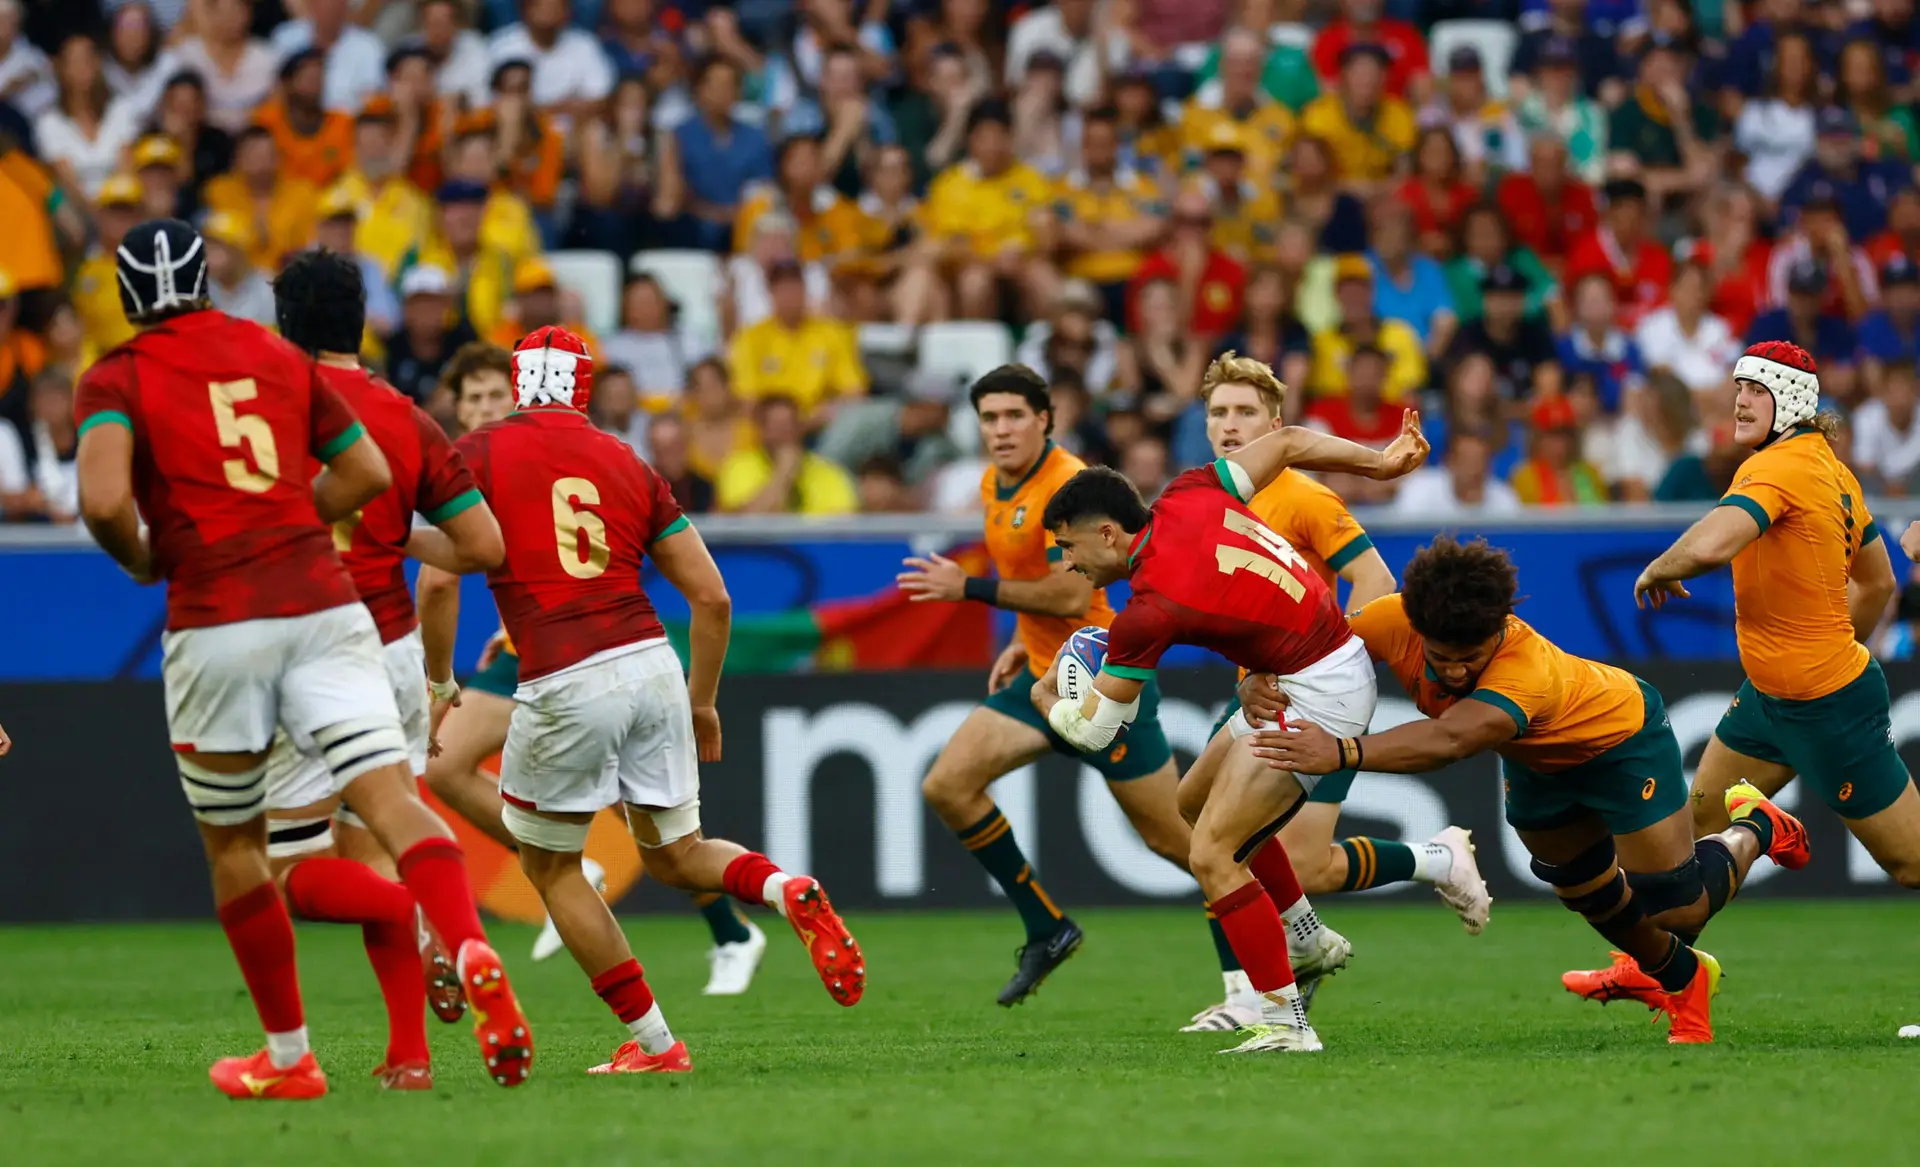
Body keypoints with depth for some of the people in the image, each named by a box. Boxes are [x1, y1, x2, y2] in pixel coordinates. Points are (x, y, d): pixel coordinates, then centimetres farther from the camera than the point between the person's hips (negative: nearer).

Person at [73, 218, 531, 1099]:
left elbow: (103, 500, -15)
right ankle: (474, 956, -38)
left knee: (233, 847, 15)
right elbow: (368, 473, 20)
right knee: (394, 802, -10)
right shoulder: (277, 357, 16)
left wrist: (141, 560, 5)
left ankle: (288, 1058, 21)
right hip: (323, 605, 2)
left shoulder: (115, 381, 2)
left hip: (215, 623, -2)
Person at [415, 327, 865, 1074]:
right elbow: (712, 598, 14)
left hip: (565, 688, -4)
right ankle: (786, 890, -9)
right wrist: (702, 702, 26)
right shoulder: (625, 462, 16)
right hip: (653, 667, 4)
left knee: (548, 865, 16)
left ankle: (652, 1041, 13)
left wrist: (439, 680, 8)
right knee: (674, 856, 22)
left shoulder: (479, 453, 5)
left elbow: (438, 579, -6)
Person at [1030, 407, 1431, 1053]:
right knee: (1197, 799, 24)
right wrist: (1380, 461, 15)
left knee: (1211, 854, -13)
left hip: (1318, 695, -10)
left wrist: (1047, 697, 10)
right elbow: (1289, 442, 6)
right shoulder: (1186, 497, -3)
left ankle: (1285, 1020, -10)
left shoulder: (1150, 609, -23)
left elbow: (1089, 731, -12)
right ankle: (1306, 939, 35)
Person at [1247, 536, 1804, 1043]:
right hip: (1539, 759, 6)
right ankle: (1677, 974, 48)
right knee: (1582, 886, 19)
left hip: (1621, 736, -6)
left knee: (1677, 907, -6)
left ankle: (1753, 832, 26)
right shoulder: (1395, 622, -33)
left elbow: (1449, 740, -64)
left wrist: (1343, 752, -76)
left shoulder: (1529, 672, -49)